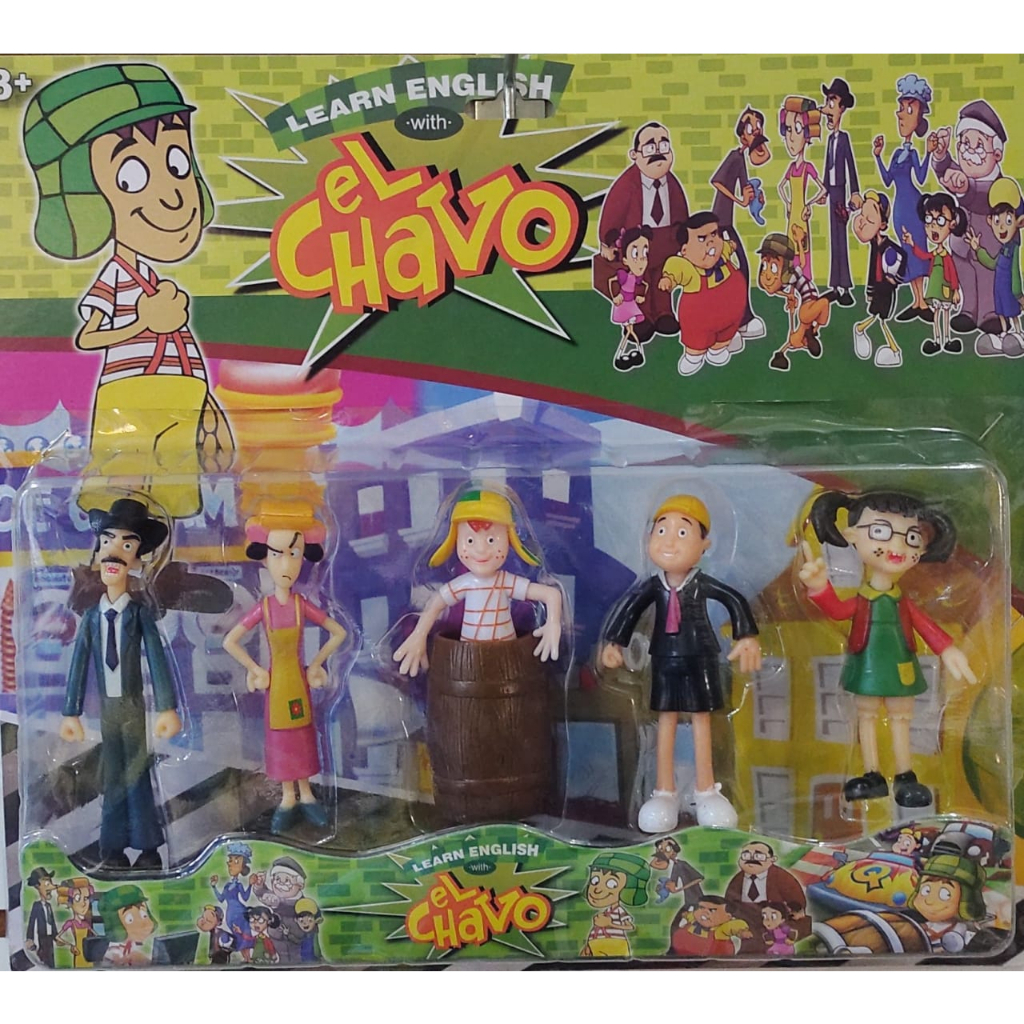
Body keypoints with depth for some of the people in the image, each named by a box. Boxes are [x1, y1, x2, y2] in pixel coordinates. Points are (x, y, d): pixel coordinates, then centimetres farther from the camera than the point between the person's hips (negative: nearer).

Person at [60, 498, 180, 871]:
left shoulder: (140, 612, -8)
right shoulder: (91, 616, 2)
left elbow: (157, 659, -11)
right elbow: (79, 664, 4)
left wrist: (167, 708, -15)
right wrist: (71, 712, 4)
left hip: (132, 703, -3)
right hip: (106, 705, 3)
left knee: (136, 771, 3)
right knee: (112, 775, 9)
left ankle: (148, 848, 11)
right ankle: (114, 848, 16)